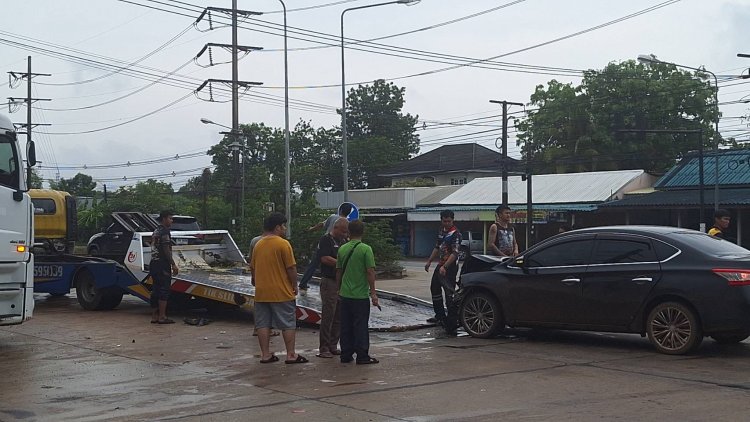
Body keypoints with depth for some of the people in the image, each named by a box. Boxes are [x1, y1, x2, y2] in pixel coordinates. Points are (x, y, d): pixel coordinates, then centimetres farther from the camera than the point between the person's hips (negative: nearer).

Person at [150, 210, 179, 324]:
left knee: (156, 290, 11)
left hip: (153, 263, 10)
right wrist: (173, 265, -14)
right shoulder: (164, 231, -11)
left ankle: (154, 316, 12)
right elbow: (166, 250, -17)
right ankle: (162, 317, -8)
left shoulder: (155, 232, 19)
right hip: (162, 264, -10)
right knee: (164, 290, -7)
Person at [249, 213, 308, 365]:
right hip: (282, 292, -6)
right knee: (288, 324, 3)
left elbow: (252, 268, 14)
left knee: (263, 324, 8)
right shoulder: (283, 244, -12)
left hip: (261, 292, 6)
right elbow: (291, 268, -13)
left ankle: (265, 355, 10)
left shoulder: (258, 244, 9)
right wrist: (294, 285, -1)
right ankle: (291, 355, 4)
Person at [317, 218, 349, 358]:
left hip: (342, 282, 7)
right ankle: (324, 348, -1)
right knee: (328, 316, -6)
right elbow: (325, 259, -18)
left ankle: (333, 346, 16)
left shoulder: (344, 241, 15)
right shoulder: (326, 240, -7)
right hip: (329, 282, -7)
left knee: (339, 316, 8)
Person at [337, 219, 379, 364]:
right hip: (361, 294, -5)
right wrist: (373, 292, -9)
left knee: (346, 325, 11)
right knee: (361, 325, 1)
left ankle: (346, 355, 16)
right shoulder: (365, 249, -11)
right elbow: (370, 271, -14)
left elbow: (338, 271, 12)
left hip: (345, 294, 5)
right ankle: (362, 355, 3)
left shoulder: (342, 249, 5)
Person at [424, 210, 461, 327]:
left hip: (450, 266, -9)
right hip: (441, 264, 9)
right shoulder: (441, 231, 12)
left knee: (449, 292, -10)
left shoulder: (455, 234, -15)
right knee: (434, 288, 15)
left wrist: (445, 267, -31)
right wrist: (429, 261, 20)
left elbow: (455, 253, -23)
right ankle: (440, 315, 24)